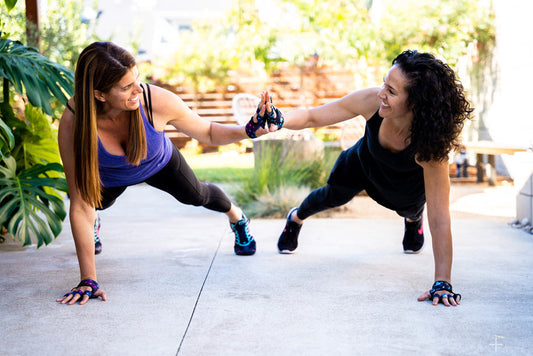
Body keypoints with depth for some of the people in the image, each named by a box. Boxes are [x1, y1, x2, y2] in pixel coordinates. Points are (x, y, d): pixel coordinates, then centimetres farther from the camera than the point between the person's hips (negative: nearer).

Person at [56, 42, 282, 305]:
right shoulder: (72, 125, -44)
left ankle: (236, 216, 59)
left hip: (159, 165, 2)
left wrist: (248, 130, -44)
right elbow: (80, 205, -40)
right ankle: (93, 224, 61)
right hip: (109, 179, -1)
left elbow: (208, 133, -23)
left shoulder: (157, 101, -43)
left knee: (195, 195, 23)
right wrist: (88, 281, -39)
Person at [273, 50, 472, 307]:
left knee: (409, 210, 26)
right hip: (363, 163, 2)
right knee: (333, 196, 25)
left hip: (408, 184, -2)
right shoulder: (371, 100, -41)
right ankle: (296, 219, 59)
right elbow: (312, 117, -27)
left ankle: (413, 221, 67)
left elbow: (439, 218, -45)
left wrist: (442, 283, -47)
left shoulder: (430, 143, -48)